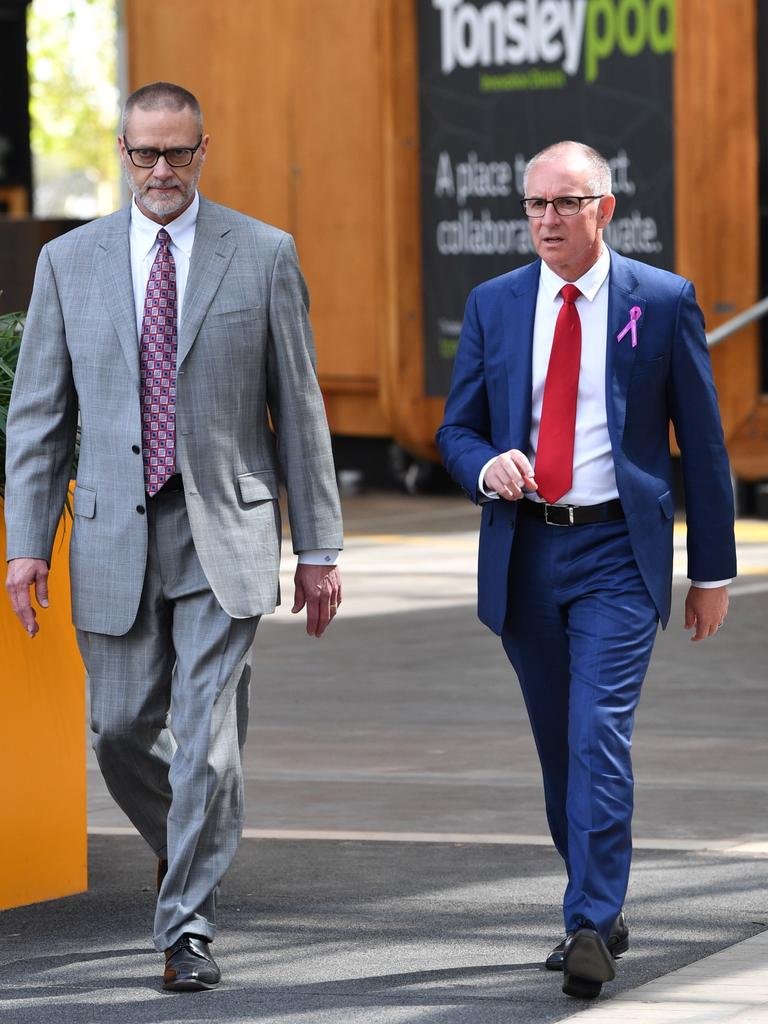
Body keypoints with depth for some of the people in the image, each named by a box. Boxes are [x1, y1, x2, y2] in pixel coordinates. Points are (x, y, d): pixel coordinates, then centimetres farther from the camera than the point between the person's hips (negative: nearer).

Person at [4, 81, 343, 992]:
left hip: (225, 535, -2)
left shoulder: (262, 256, 1)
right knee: (122, 731, 8)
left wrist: (317, 547, 2)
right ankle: (182, 844, 37)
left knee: (207, 737, -8)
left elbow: (298, 409, 3)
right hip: (115, 537, 2)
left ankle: (187, 929, 0)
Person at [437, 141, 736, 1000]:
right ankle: (600, 911, 24)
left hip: (617, 552, -4)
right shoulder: (493, 305, 8)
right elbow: (456, 428, 12)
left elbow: (701, 440, 3)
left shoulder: (663, 302, 0)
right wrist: (487, 467, -13)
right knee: (558, 746, 11)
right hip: (524, 553, 4)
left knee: (600, 735, -16)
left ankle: (591, 929, -17)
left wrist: (713, 570, 3)